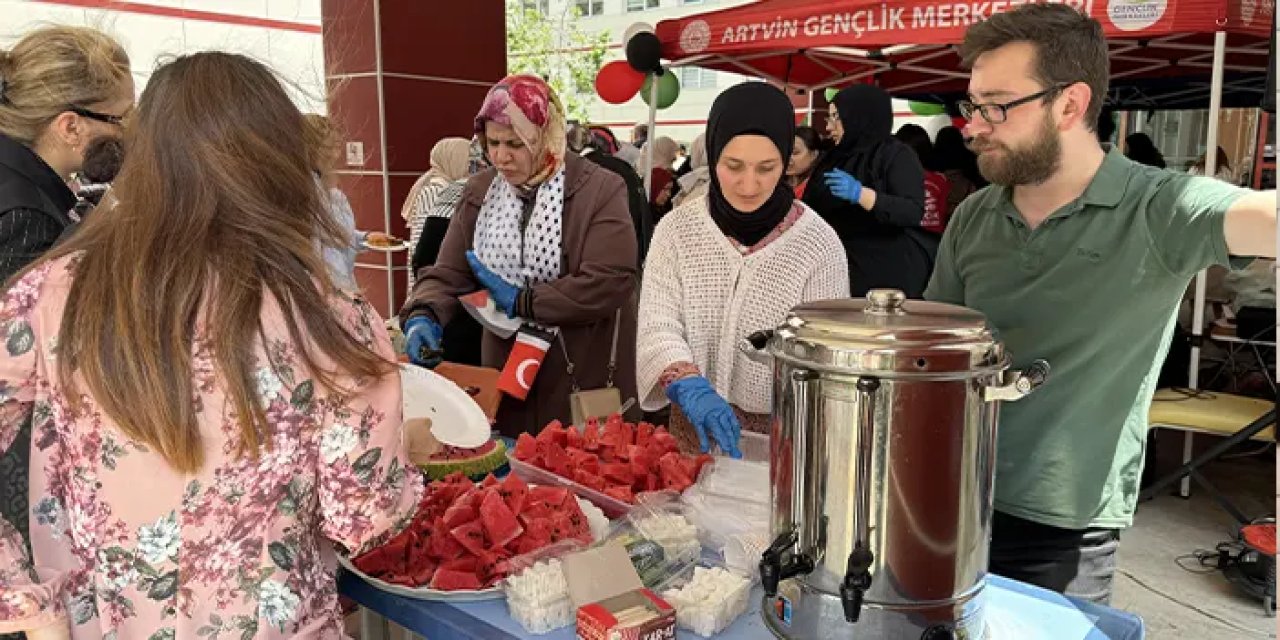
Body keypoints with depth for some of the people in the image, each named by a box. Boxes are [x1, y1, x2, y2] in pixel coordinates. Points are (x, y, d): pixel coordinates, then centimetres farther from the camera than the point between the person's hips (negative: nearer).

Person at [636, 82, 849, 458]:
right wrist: (692, 389, -30)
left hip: (781, 433, -1)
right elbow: (657, 326, -12)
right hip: (693, 429, 2)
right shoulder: (676, 230, -7)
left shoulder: (818, 242, -12)